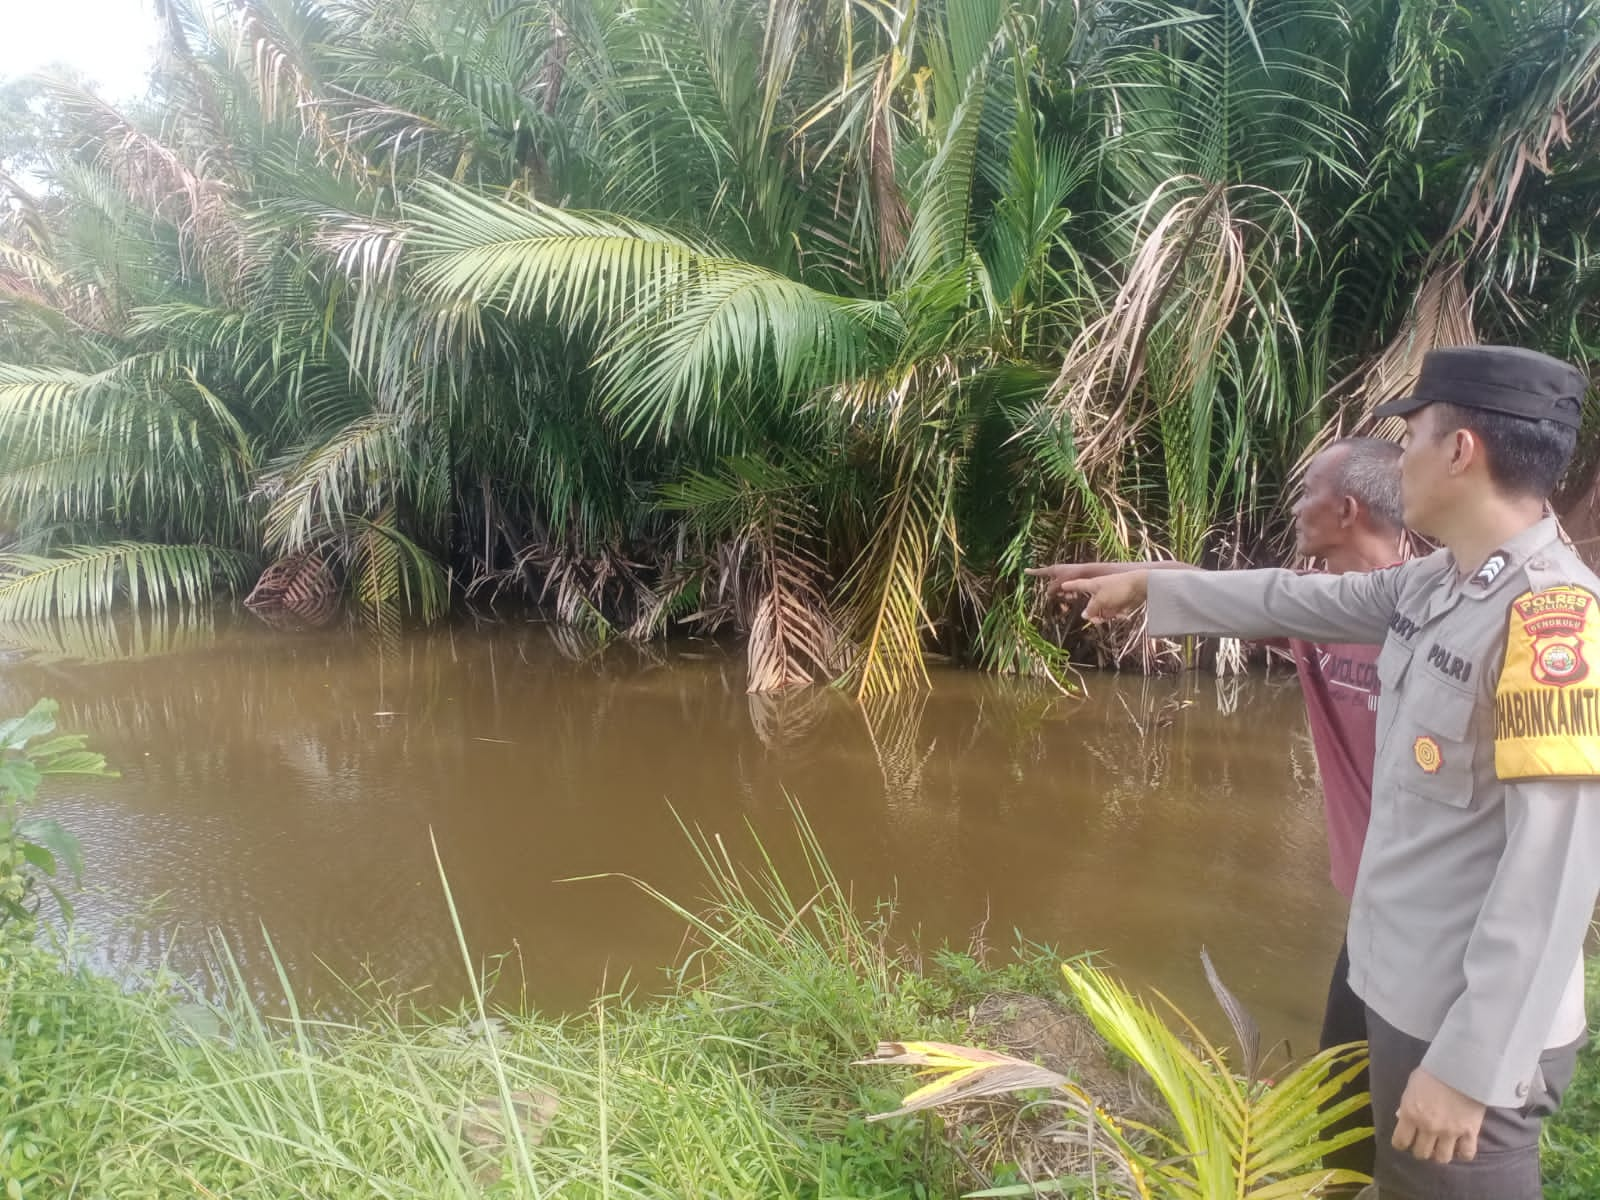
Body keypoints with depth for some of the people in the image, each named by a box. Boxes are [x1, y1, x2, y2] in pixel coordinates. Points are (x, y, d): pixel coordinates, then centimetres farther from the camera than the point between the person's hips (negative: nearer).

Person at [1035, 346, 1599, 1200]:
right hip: (1404, 990, 8)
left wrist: (1471, 1066, -24)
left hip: (1473, 1023, -8)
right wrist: (1147, 585, 25)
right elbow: (1292, 602, 17)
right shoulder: (1433, 586, 2)